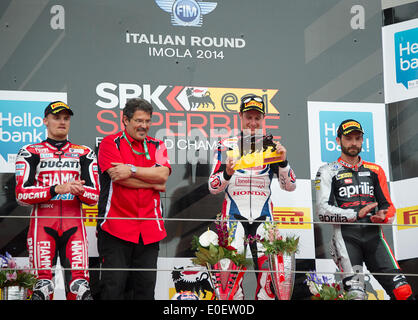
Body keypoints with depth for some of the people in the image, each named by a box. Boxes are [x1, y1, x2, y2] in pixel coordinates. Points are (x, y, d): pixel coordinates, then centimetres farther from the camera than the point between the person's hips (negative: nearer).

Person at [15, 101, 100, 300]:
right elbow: (22, 194, -3)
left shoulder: (84, 154, 17)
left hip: (74, 224, 2)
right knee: (42, 283, -11)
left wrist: (79, 190, -12)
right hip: (42, 223, -2)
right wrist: (56, 189, -16)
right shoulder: (30, 153, 10)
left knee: (79, 283, -10)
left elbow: (94, 196, 11)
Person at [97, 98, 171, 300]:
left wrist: (132, 170, -13)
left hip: (149, 229, 4)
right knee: (113, 286, -6)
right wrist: (153, 183, -5)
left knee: (146, 287, 6)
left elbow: (163, 174, -4)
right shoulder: (110, 143, 2)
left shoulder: (157, 146, 15)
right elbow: (118, 177, -12)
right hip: (116, 227, -4)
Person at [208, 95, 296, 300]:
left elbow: (290, 186, 4)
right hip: (234, 216, -2)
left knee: (268, 270, -6)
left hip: (263, 217, 2)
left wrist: (282, 161, -12)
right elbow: (213, 187, 1)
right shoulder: (226, 146, 5)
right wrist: (227, 174, -19)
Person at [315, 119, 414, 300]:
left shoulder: (375, 171, 22)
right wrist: (357, 214, -14)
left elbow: (388, 206, 21)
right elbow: (323, 211, -3)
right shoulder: (328, 172, 9)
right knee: (356, 294, -21)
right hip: (346, 236, -3)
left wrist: (382, 216, -4)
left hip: (374, 236, 3)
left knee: (403, 291, -12)